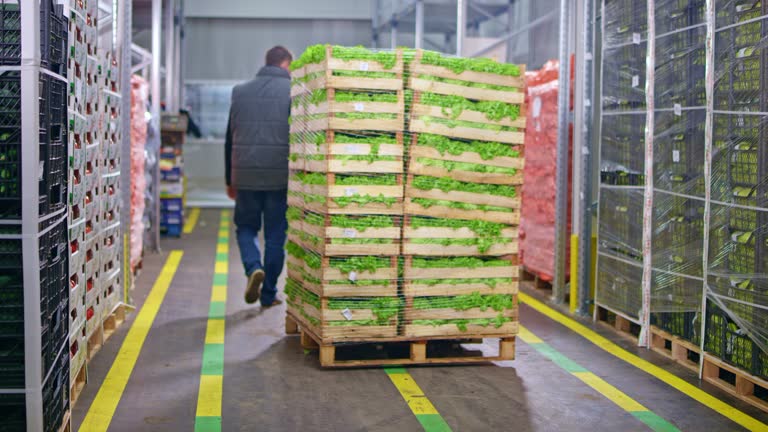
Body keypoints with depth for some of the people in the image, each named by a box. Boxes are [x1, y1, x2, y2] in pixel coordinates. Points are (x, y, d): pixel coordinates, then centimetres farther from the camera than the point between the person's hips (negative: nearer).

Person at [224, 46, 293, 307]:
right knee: (275, 235, 7)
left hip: (245, 175, 2)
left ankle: (253, 268, -8)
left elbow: (230, 140, 13)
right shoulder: (293, 91, -2)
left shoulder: (240, 92, 9)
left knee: (246, 227, 18)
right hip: (280, 176, -2)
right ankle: (269, 294, 11)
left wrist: (230, 180, 20)